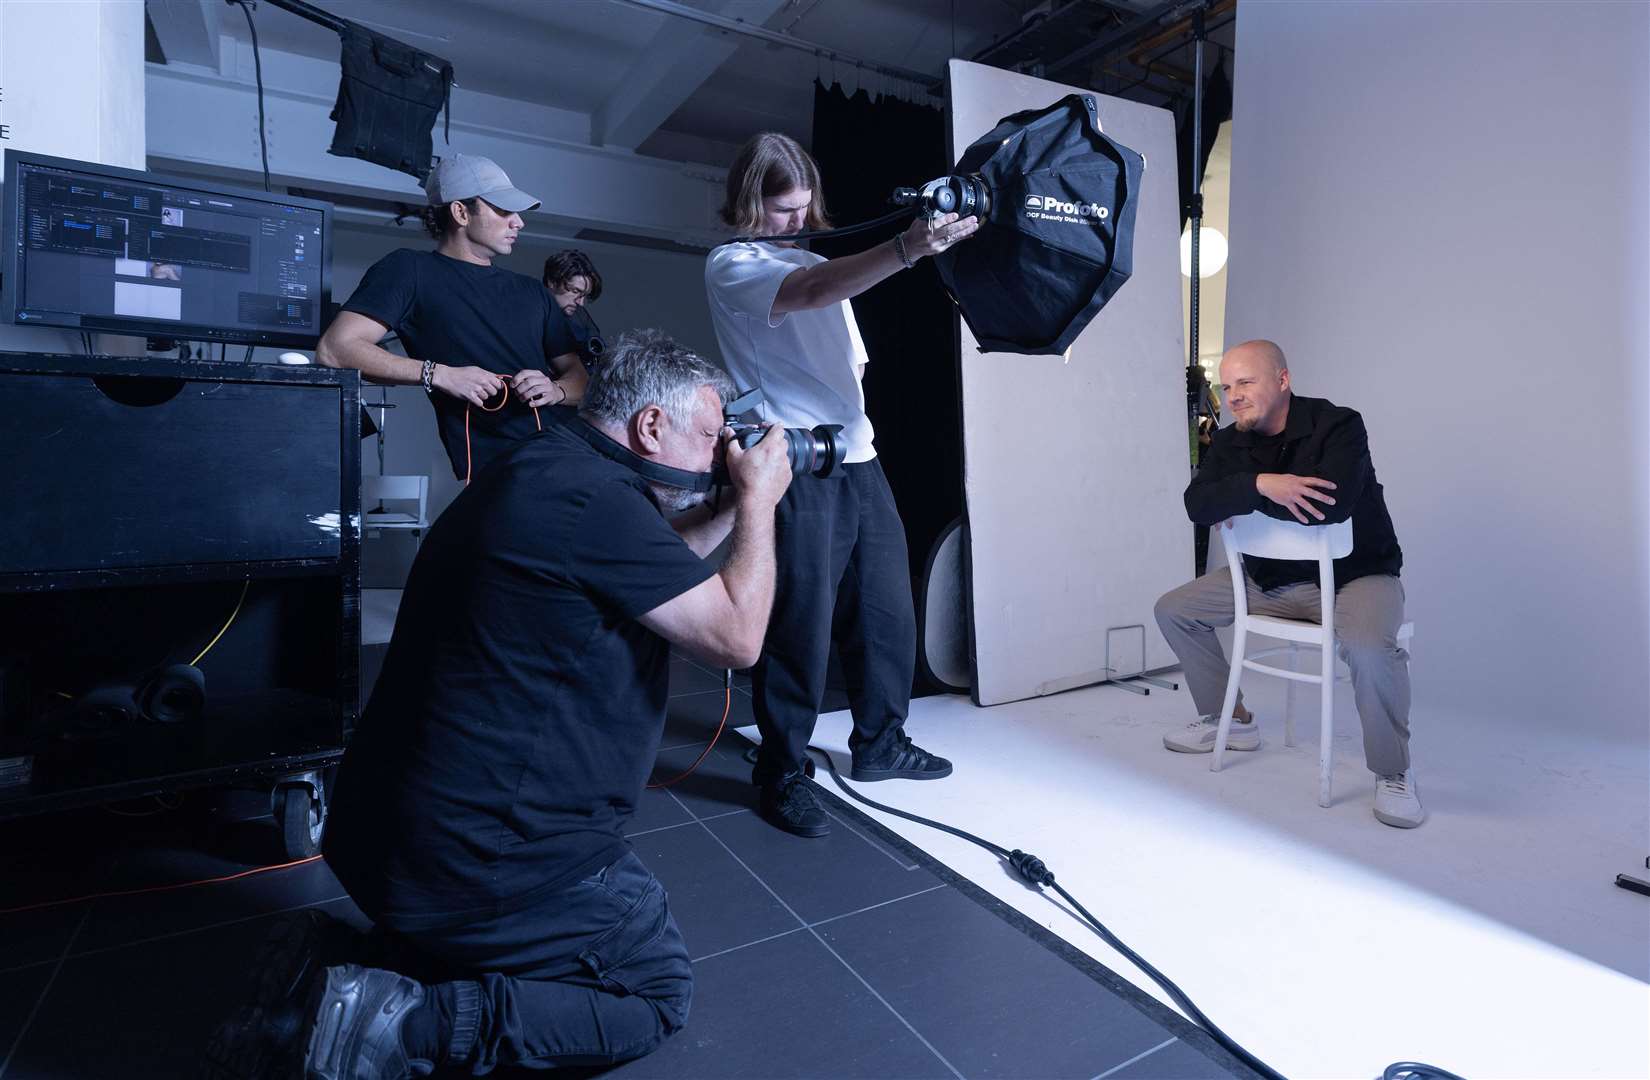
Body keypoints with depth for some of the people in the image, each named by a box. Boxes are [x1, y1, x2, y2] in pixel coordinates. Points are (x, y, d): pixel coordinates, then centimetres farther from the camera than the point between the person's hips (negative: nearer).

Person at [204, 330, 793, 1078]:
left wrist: (734, 508, 13)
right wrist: (757, 503, -5)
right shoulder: (593, 498, -23)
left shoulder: (544, 468, 8)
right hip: (482, 854, -9)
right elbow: (736, 638, -17)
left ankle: (344, 961, 15)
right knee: (658, 994, 9)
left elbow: (654, 568, 21)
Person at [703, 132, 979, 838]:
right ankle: (782, 776, 15)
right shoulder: (731, 265, -3)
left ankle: (880, 745, 30)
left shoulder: (814, 257, 22)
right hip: (796, 470, -8)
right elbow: (813, 292, -25)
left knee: (885, 610, 11)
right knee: (802, 626, -4)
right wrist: (908, 249, -37)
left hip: (858, 460, 8)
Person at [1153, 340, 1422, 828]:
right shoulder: (1230, 443, 0)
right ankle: (1230, 721, 16)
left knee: (1369, 646, -37)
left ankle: (1393, 774, -11)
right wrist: (1260, 485, -33)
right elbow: (1197, 504, -16)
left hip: (1355, 574, -6)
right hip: (1272, 579, 6)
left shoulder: (1338, 426, -17)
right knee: (1174, 610, 2)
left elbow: (1331, 504, -35)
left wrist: (1237, 503, -22)